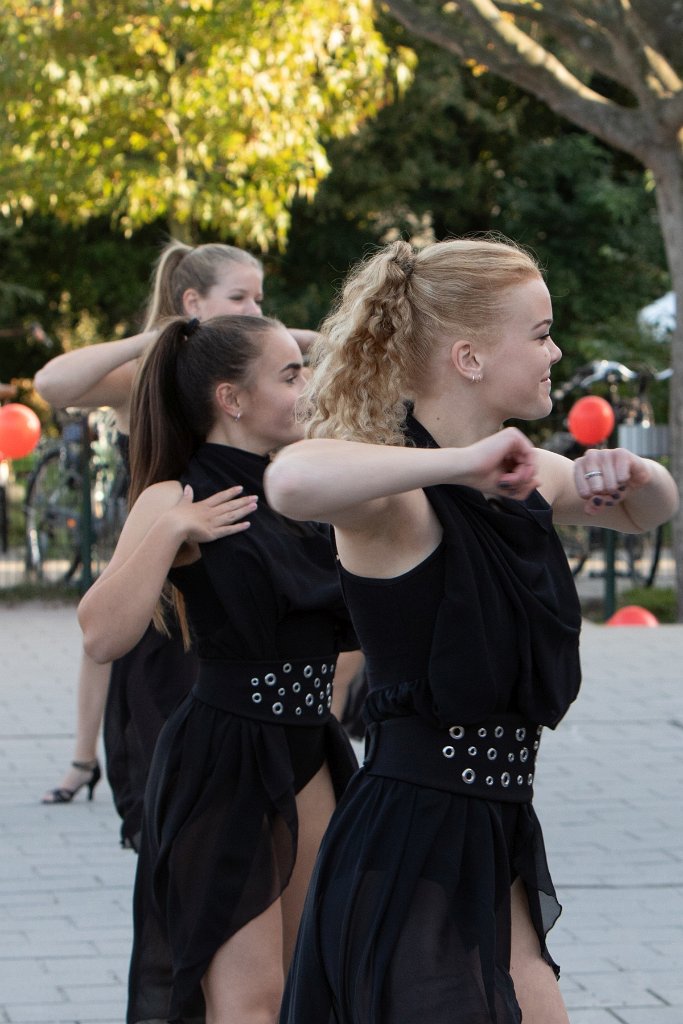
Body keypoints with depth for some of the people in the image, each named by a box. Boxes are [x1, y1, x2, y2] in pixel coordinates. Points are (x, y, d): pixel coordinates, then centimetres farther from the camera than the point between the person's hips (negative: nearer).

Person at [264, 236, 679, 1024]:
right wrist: (464, 460, -35)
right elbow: (293, 481, -42)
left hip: (494, 833, 9)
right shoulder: (400, 496, -18)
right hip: (409, 837, -9)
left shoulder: (523, 478, 9)